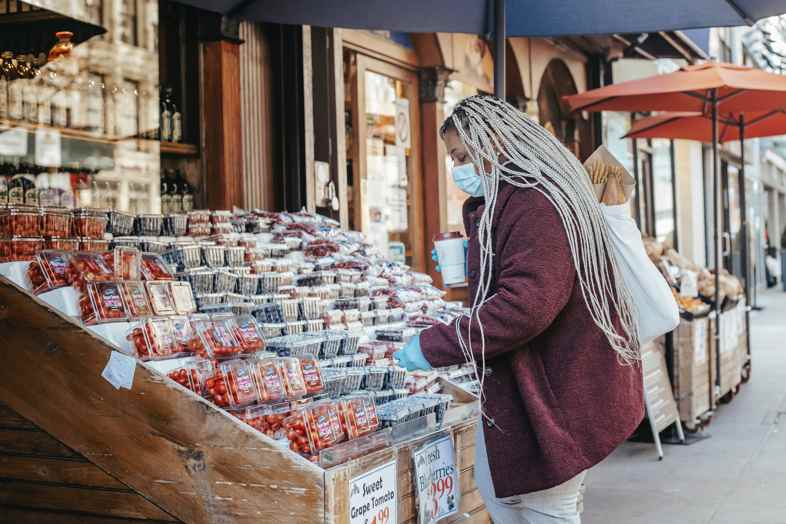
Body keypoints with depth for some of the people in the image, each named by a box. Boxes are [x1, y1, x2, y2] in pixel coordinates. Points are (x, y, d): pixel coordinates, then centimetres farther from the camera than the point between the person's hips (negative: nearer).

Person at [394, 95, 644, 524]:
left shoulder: (536, 203, -21)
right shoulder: (502, 201, 12)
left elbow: (527, 304, -30)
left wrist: (435, 346, -25)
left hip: (559, 387, -10)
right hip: (517, 381, 10)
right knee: (497, 489, 18)